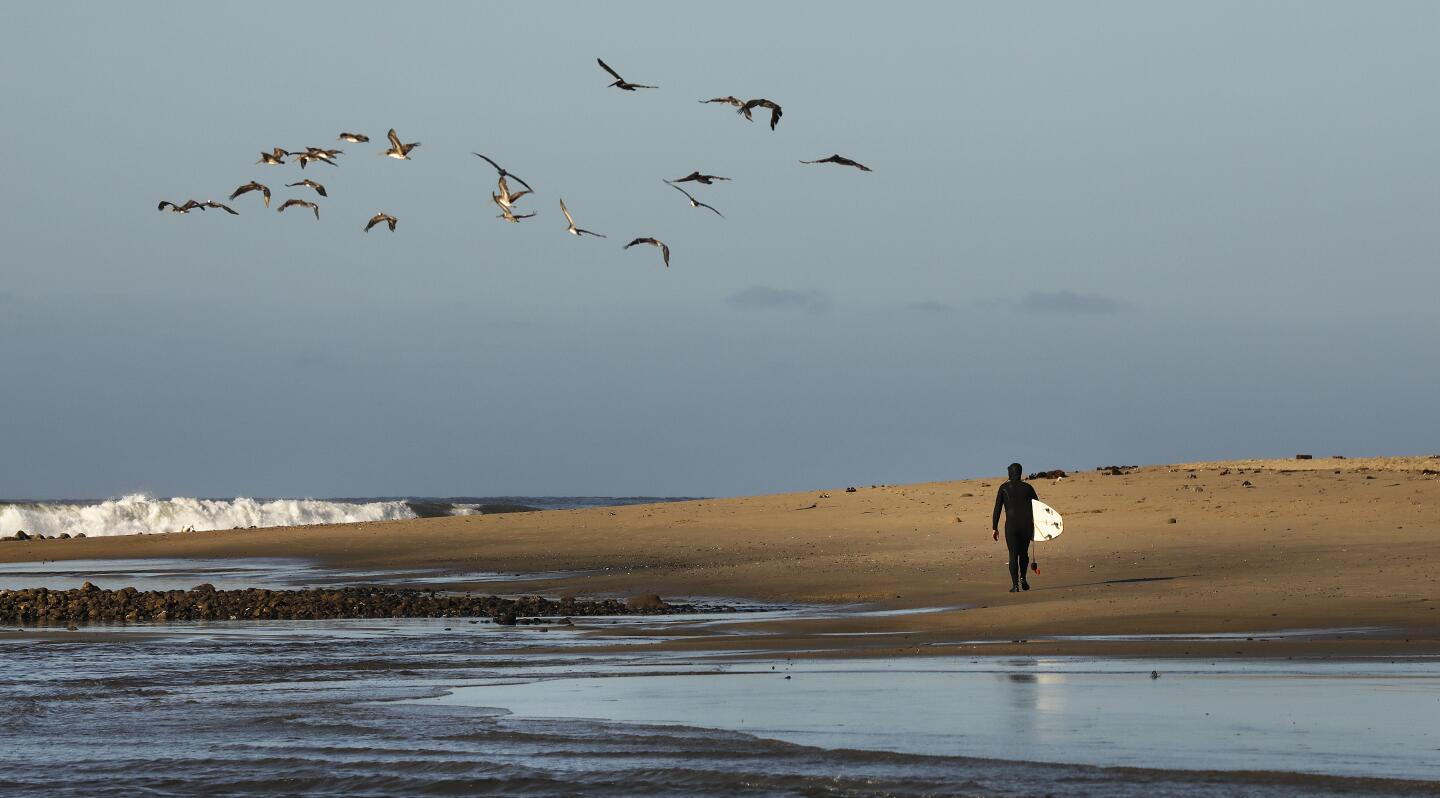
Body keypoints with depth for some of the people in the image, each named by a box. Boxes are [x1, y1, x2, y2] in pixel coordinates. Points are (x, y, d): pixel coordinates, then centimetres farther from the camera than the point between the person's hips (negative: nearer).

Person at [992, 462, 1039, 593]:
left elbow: (997, 509, -2)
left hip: (1011, 526, -2)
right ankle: (1023, 578, 1)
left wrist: (994, 528, 1)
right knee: (1024, 553, 19)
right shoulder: (1027, 487, 6)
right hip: (1027, 525, 2)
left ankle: (1015, 585, -6)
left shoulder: (1004, 488, 2)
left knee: (1013, 555, 2)